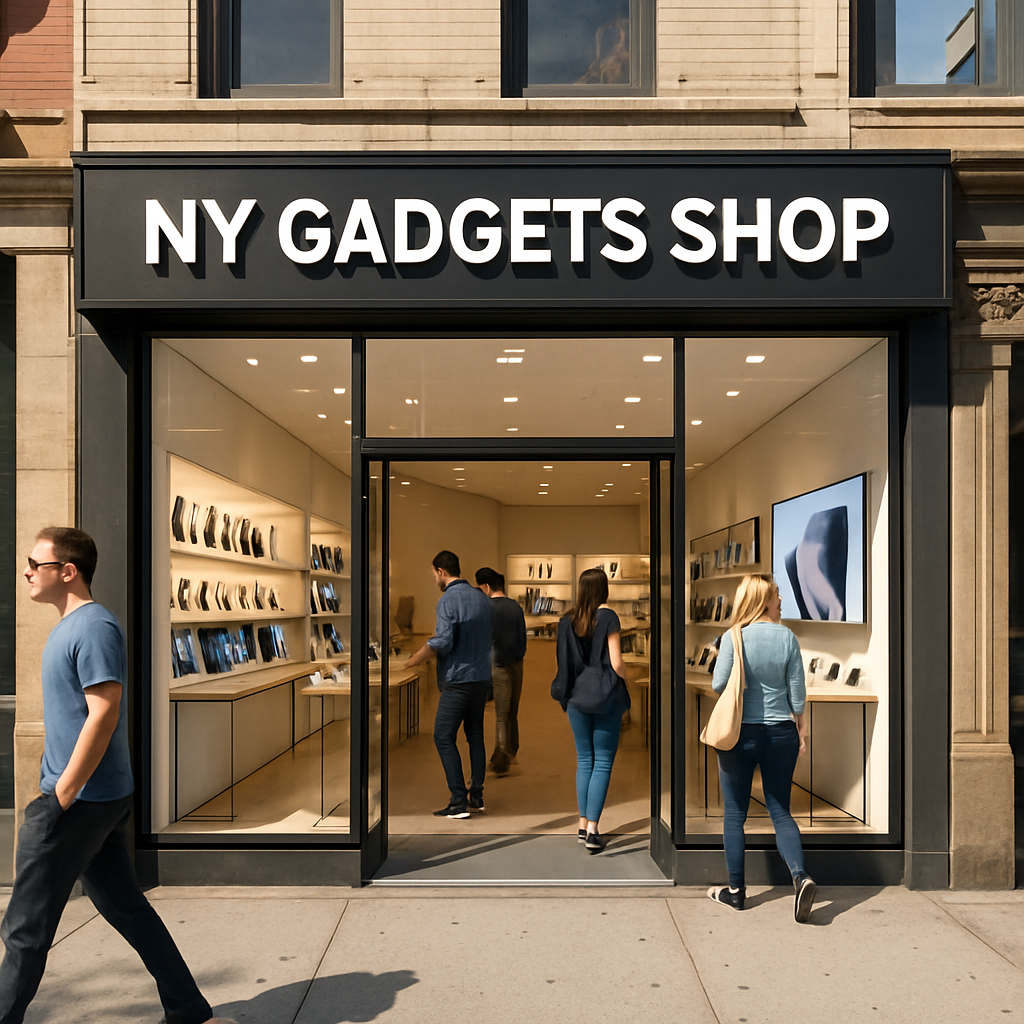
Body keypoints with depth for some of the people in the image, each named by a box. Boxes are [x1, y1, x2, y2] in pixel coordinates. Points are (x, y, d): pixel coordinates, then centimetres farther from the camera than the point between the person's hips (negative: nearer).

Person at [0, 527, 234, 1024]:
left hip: (78, 802, -10)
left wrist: (60, 796, -21)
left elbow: (104, 713, -23)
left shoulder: (94, 628, -16)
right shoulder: (68, 627, 15)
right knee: (128, 909, 14)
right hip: (107, 798, 10)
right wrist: (58, 791, 20)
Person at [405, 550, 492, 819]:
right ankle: (476, 796, 18)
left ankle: (458, 801, -4)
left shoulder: (448, 599, -13)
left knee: (444, 737, -2)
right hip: (482, 677, 8)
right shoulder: (481, 598, 10)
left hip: (458, 680, -8)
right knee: (475, 735, 14)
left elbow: (442, 642, -22)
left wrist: (410, 662, -13)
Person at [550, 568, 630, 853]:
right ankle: (593, 831, -3)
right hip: (606, 698, -4)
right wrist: (626, 681, 8)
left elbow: (562, 660, 3)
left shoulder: (567, 620, 1)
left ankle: (583, 826, 15)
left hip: (576, 698, 4)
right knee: (603, 762, 2)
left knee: (584, 760, 14)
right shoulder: (608, 617, -9)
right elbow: (616, 663, -12)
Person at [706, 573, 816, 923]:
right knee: (780, 811, 12)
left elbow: (718, 685, -8)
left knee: (735, 814, 10)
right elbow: (797, 690, 1)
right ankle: (800, 875, -7)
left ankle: (735, 891, 18)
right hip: (780, 733, 2)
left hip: (740, 733, -2)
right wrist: (800, 725, 16)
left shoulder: (733, 638, -10)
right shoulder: (787, 638, -4)